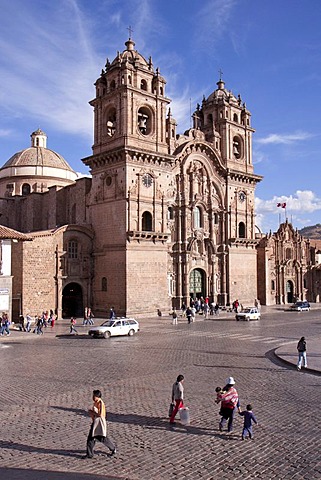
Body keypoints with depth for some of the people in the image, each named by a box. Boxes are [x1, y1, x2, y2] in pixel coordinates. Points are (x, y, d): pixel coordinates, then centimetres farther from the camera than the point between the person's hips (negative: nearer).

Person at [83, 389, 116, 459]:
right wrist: (91, 412, 1)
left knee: (103, 439, 2)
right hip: (94, 423, 9)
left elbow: (100, 414, -27)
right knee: (90, 438, 7)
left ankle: (113, 448, 22)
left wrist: (91, 412, -19)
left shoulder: (100, 403, -21)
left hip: (100, 423, -8)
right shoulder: (95, 403, 6)